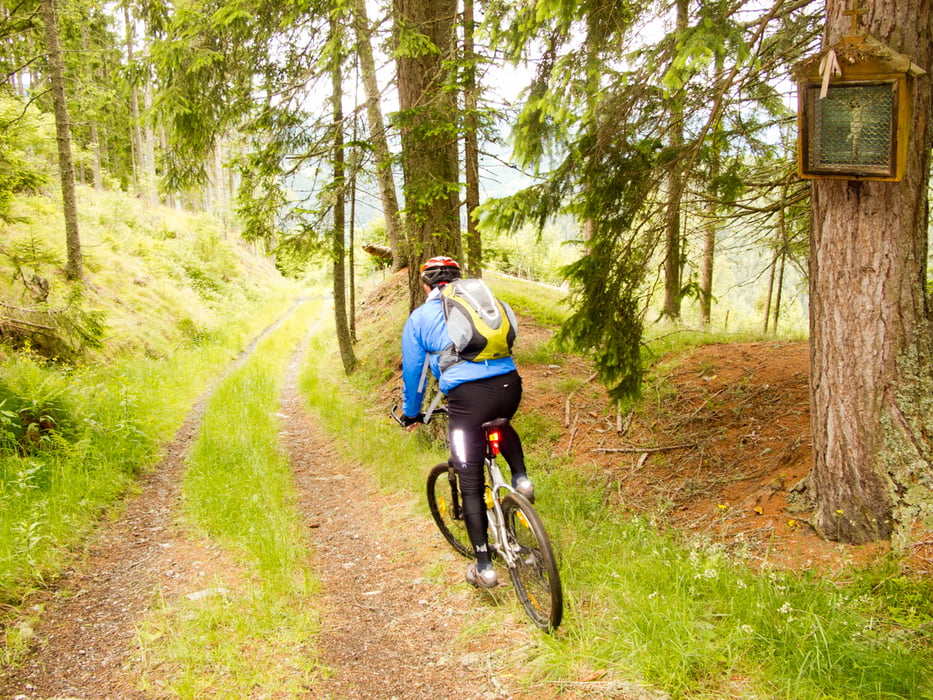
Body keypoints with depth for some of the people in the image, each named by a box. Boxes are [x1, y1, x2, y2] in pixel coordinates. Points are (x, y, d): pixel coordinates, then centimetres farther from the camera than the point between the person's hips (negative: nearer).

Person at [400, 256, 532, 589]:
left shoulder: (419, 318, 14)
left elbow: (413, 371, 20)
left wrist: (411, 414, 37)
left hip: (467, 397, -3)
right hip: (509, 385, 4)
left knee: (471, 485, 9)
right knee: (501, 426, 40)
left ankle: (483, 567, 12)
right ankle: (521, 479, 20)